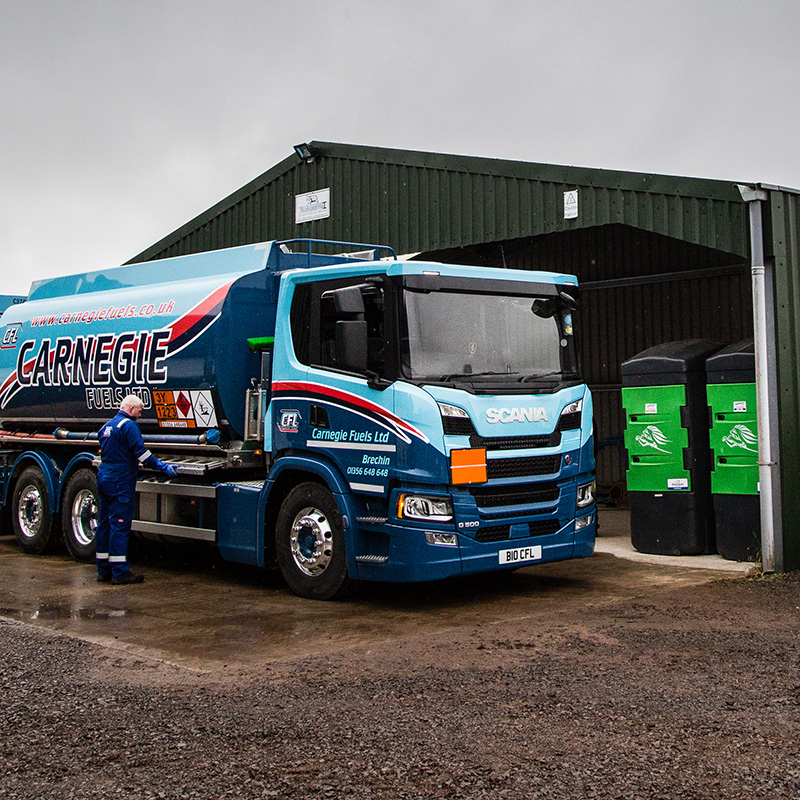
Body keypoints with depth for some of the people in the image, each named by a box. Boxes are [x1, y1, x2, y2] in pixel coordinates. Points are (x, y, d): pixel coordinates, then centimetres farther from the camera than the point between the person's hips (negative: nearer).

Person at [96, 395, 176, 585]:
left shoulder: (107, 426, 18)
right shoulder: (129, 425, -11)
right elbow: (141, 453, -17)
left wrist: (135, 464, 37)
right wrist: (162, 467, -8)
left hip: (104, 476, 9)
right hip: (121, 480, -9)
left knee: (104, 524, 11)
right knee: (120, 525, -8)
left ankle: (103, 570, 15)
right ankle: (119, 572, -8)